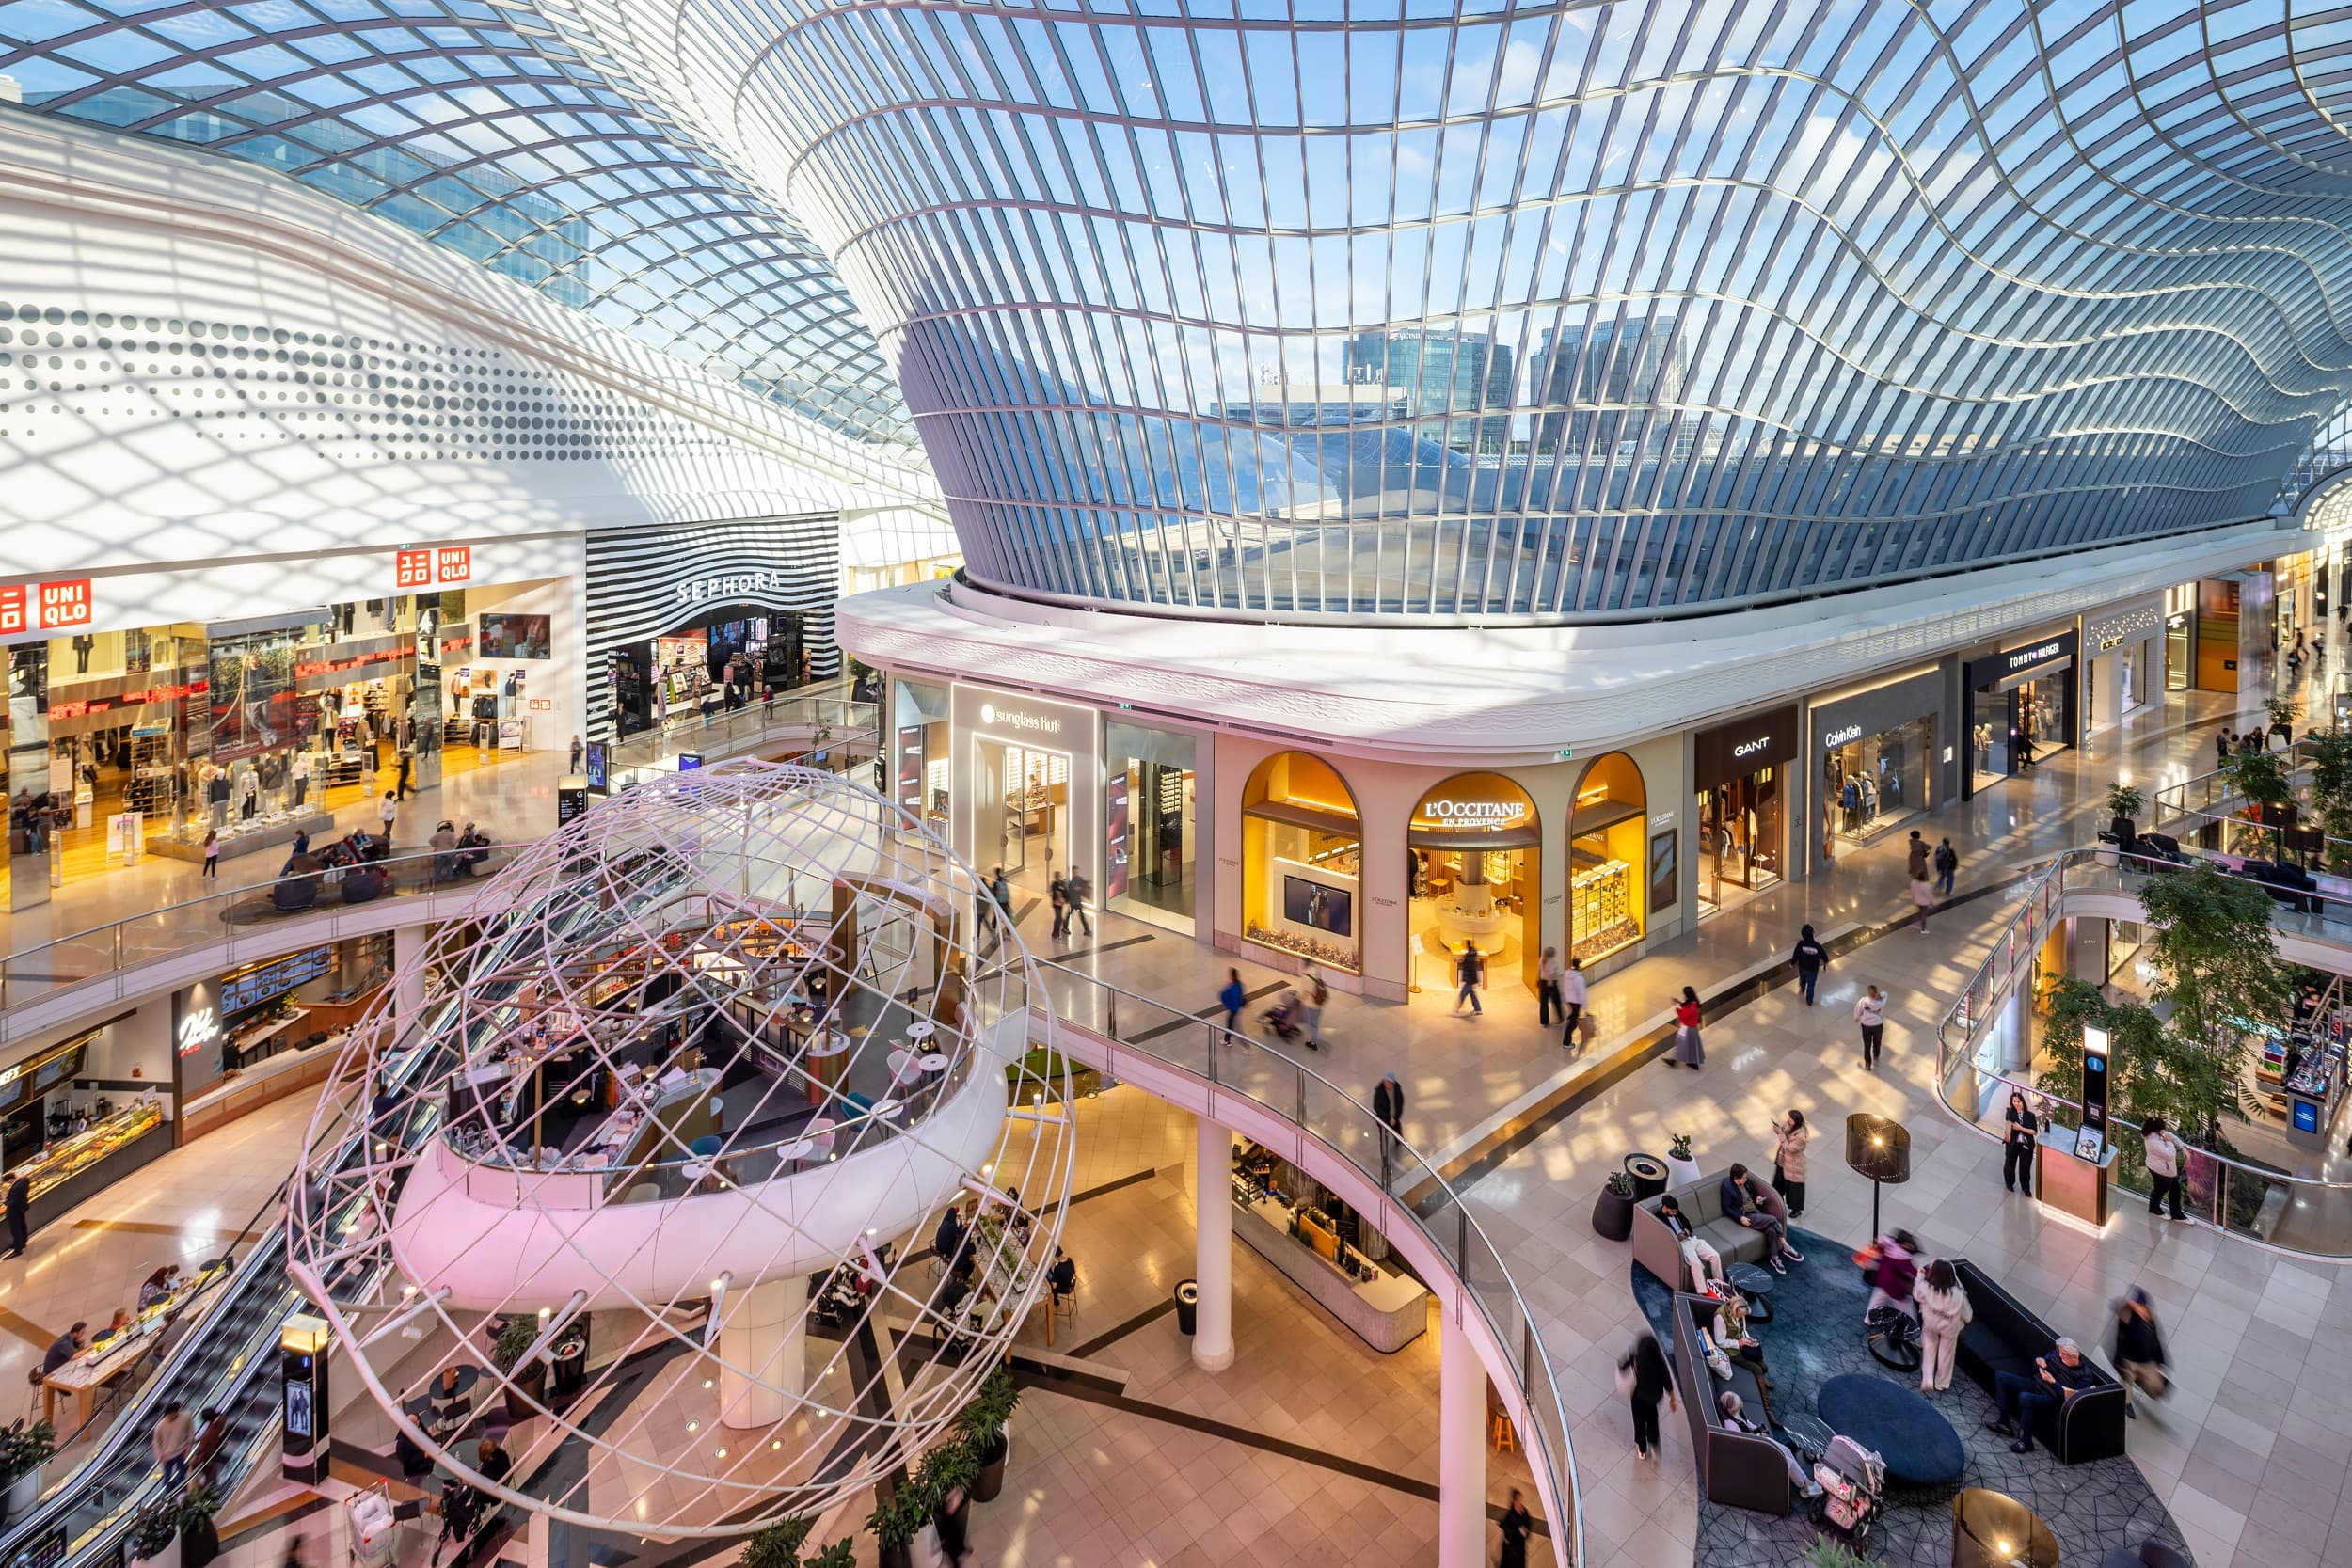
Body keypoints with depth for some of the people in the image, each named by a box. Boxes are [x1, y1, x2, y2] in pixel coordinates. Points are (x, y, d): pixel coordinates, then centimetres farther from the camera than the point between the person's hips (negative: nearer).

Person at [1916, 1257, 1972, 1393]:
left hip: (1930, 1324, 1)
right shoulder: (1957, 1295, -35)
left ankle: (1927, 1381, 22)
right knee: (1946, 1355, 22)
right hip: (1949, 1328, -1)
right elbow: (1967, 1314, -17)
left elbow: (1916, 1295, -6)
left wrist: (1919, 1277, 5)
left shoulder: (1925, 1288, -31)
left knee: (1929, 1351, 25)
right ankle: (1941, 1384, 40)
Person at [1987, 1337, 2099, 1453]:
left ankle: (2025, 1441, -19)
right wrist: (2039, 1361, -6)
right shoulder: (2058, 1355, 1)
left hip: (2051, 1399, -8)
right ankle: (2004, 1423, -4)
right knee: (2000, 1376, -1)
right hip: (2034, 1384, 8)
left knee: (2025, 1397, -38)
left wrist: (2052, 1381, -28)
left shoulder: (2085, 1375, -16)